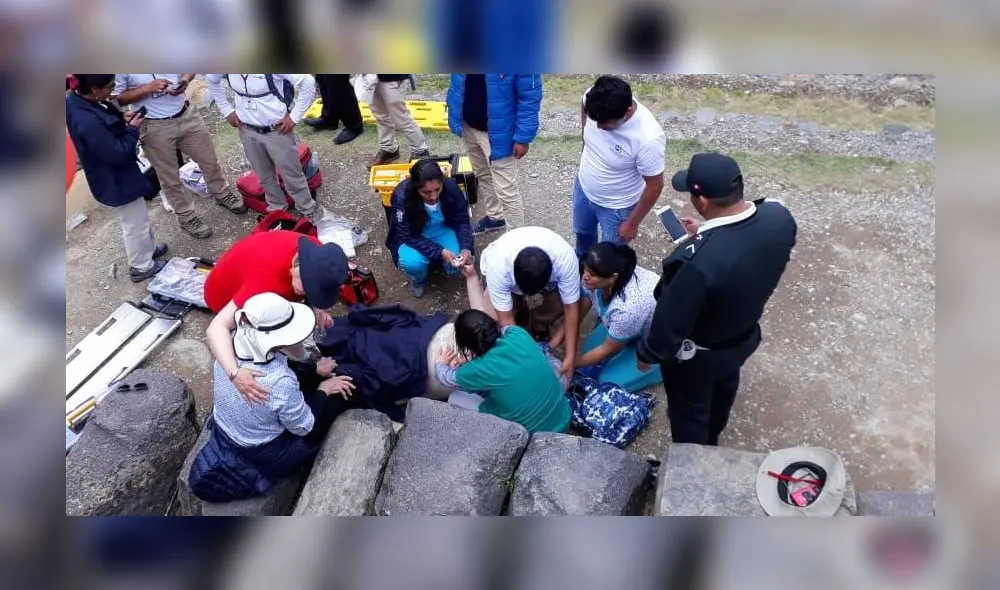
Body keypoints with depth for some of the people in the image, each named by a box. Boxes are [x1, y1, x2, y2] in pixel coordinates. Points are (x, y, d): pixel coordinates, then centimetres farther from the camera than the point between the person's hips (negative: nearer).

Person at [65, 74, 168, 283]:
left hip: (114, 176, 9)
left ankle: (148, 249, 48)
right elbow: (117, 154, -27)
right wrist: (132, 129, -16)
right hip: (117, 180, -9)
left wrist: (122, 121, -3)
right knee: (135, 224, 10)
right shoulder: (87, 121, -35)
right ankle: (141, 267, 28)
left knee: (139, 218, 28)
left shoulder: (76, 101, -6)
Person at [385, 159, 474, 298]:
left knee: (457, 264, -22)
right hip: (413, 237, -2)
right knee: (413, 263, -32)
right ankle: (418, 280, 5)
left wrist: (466, 248, -31)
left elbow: (462, 220, -14)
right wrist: (440, 252, -37)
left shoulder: (451, 188, -25)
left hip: (443, 231, 2)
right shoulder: (402, 196, -32)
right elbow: (408, 236, -26)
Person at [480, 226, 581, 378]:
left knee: (560, 304, -23)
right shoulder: (498, 265, -43)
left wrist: (570, 356, -32)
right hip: (507, 271, -1)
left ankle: (539, 326, 8)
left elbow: (571, 307, -32)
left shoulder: (565, 258, -41)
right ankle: (523, 318, 10)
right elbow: (506, 319, -35)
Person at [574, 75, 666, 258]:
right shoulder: (592, 99, -26)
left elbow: (654, 186, -25)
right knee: (582, 232, 33)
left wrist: (632, 223, -13)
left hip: (616, 207, -5)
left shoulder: (648, 138, -40)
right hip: (584, 187, 6)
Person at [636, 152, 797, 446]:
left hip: (697, 355, -7)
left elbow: (670, 325, -30)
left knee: (688, 414, 24)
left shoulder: (698, 261, -44)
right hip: (745, 335, 7)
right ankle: (710, 441, 66)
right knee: (723, 390, 36)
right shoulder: (779, 216, -22)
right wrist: (706, 234, -1)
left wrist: (647, 353, -11)